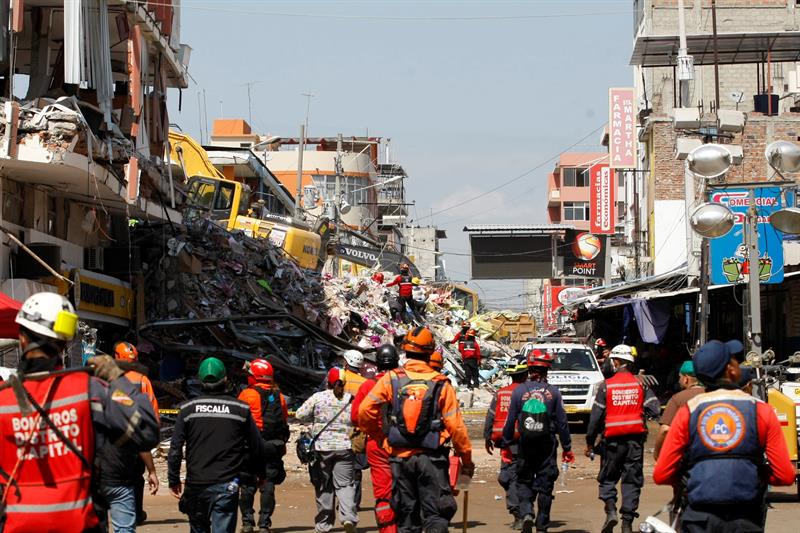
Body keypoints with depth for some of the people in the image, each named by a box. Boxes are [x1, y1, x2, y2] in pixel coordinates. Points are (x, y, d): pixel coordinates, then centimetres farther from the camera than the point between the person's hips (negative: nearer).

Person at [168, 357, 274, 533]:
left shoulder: (188, 409, 0)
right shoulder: (240, 409, -1)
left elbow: (175, 449, -1)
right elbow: (257, 448, 4)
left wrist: (174, 479, 8)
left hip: (196, 485, 1)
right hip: (226, 485, -1)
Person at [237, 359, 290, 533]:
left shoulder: (247, 395, -6)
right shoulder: (279, 396, 9)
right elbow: (285, 421, 11)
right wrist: (281, 443, 17)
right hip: (273, 447, 3)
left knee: (247, 485, 7)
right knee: (268, 486, 6)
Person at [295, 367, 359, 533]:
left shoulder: (318, 397, -4)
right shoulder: (351, 400, 0)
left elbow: (300, 415, -1)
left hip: (322, 447, 0)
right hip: (345, 447, 0)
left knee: (324, 486, 10)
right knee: (345, 484, 3)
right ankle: (348, 517, -18)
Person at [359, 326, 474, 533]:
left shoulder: (391, 379, -1)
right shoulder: (441, 384, -3)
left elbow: (365, 410, -9)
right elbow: (456, 426, -5)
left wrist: (378, 436, 9)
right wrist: (467, 459, 5)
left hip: (400, 457, 2)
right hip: (431, 458, -2)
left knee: (406, 515, 12)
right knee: (436, 515, 2)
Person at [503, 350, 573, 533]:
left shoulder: (519, 391, -3)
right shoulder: (553, 392, -3)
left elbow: (510, 421, 1)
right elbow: (562, 422, 1)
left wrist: (506, 444, 10)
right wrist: (567, 448, 9)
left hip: (525, 443, 0)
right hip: (547, 444, 0)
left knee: (524, 482, 11)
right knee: (545, 484, 8)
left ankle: (526, 513, -13)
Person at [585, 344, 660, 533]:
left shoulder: (606, 385, -3)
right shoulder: (641, 384, 2)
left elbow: (596, 416, -3)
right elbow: (654, 410, -5)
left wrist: (590, 442, 4)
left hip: (613, 438, -2)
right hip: (636, 438, 2)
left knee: (608, 477, 12)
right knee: (632, 480, 7)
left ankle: (610, 510, -9)